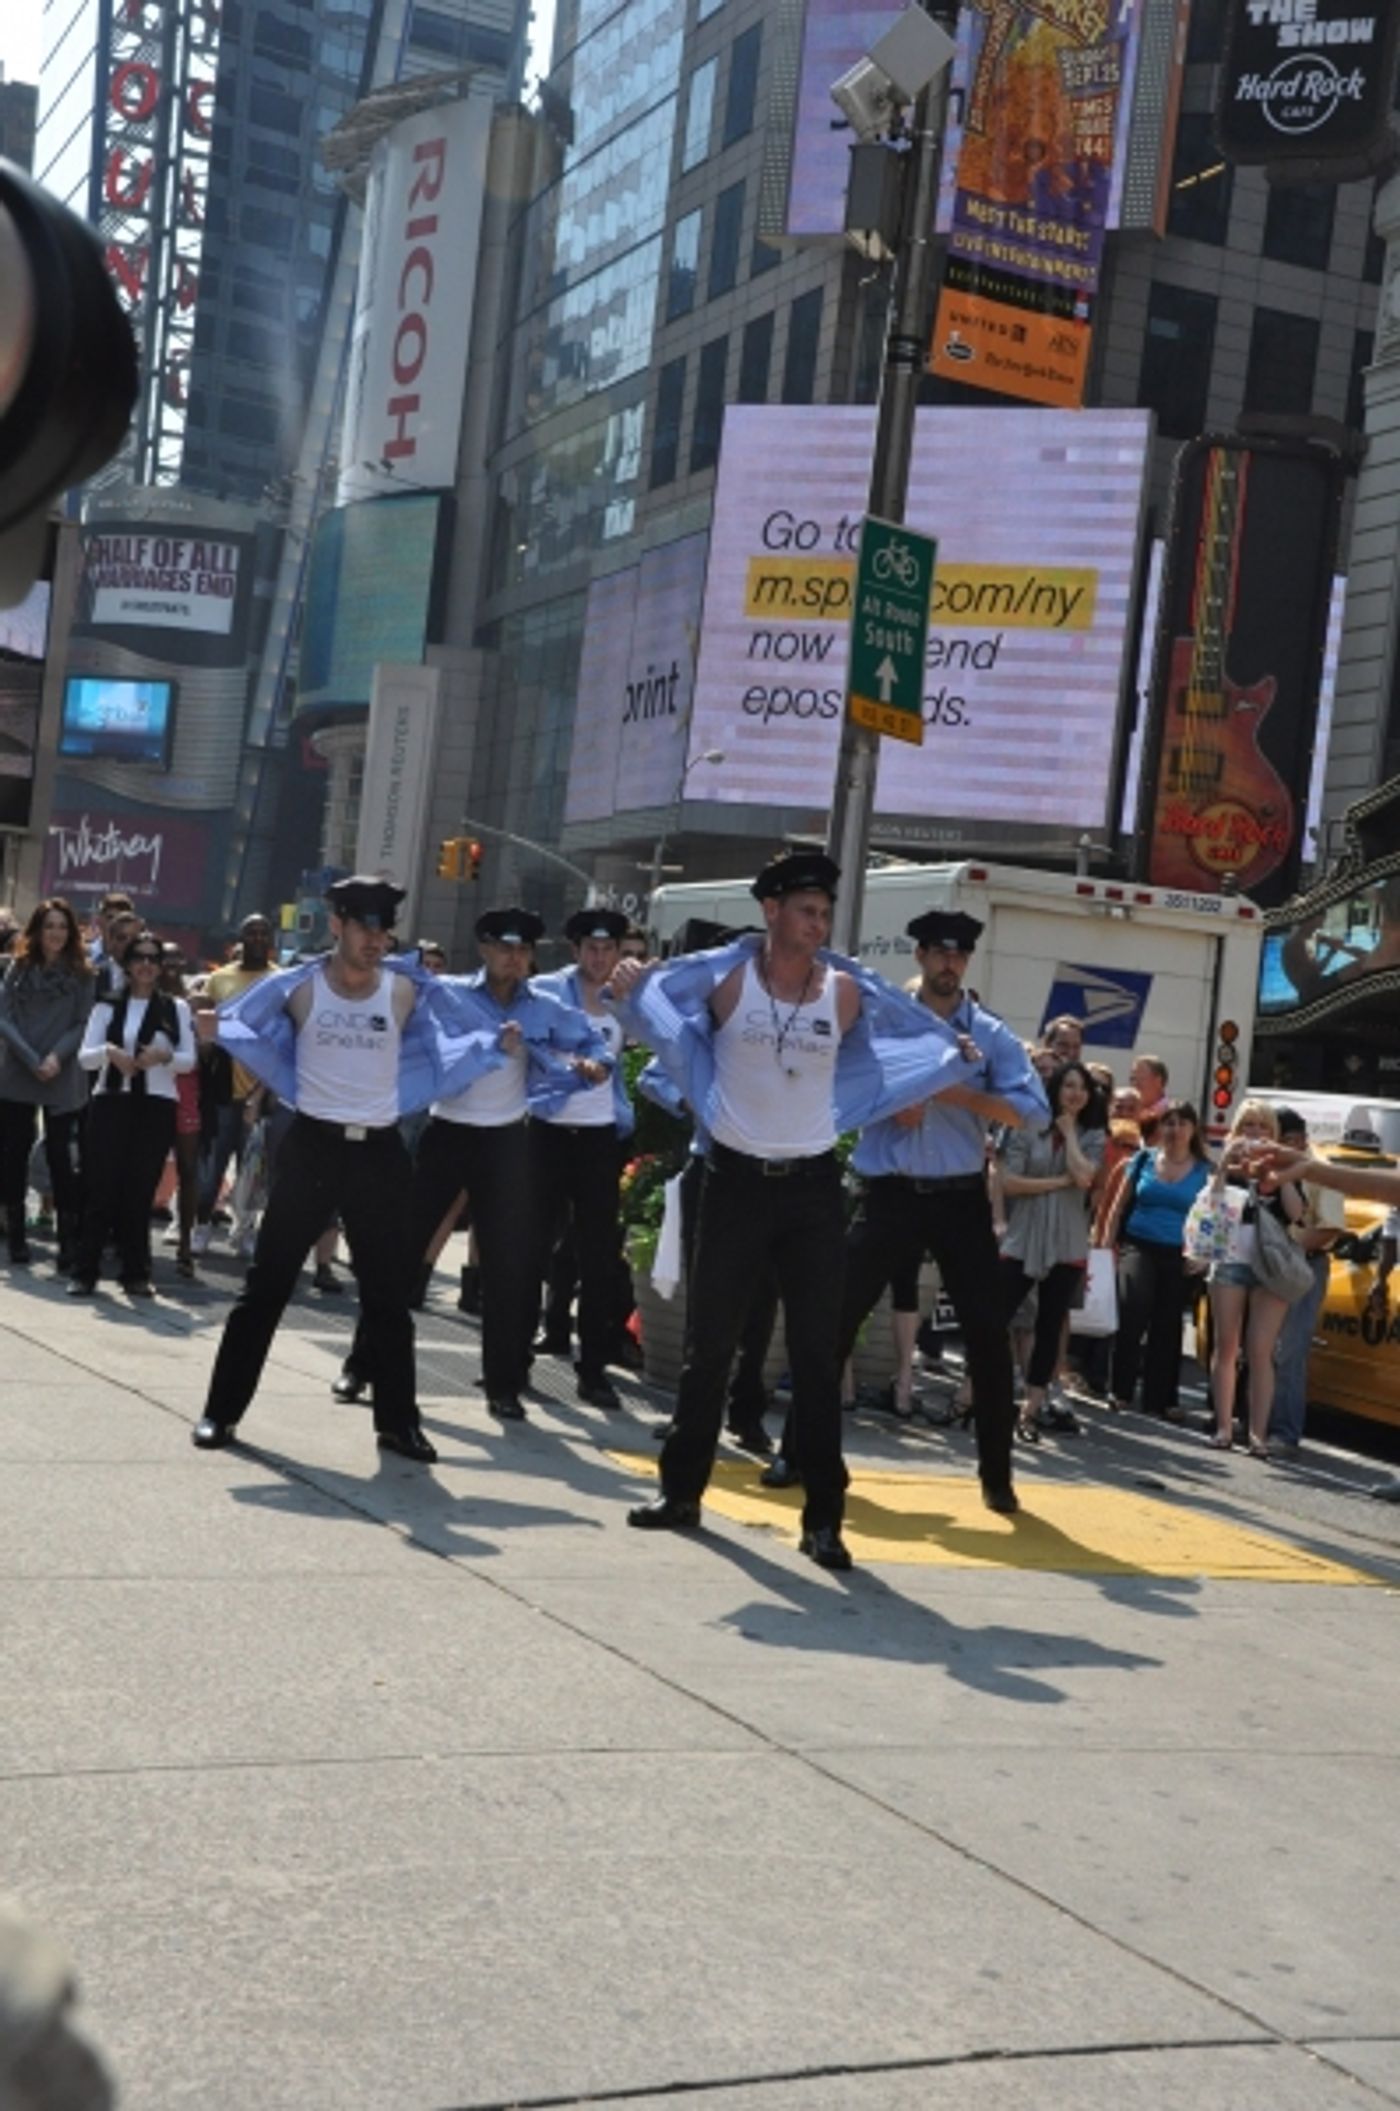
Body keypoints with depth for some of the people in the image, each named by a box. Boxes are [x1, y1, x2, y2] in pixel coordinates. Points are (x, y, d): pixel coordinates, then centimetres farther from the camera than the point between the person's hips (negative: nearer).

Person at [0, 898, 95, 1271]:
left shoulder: (81, 974, 3)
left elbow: (83, 1024, -1)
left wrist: (57, 1057, -16)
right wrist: (32, 1060, -11)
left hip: (63, 1082, -2)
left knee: (63, 1160, -4)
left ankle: (69, 1242, -2)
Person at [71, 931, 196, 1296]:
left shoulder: (176, 1008, 9)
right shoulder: (107, 1006, 8)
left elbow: (189, 1060, 4)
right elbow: (84, 1056, 1)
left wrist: (165, 1055, -17)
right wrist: (109, 1051, -19)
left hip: (157, 1106, 0)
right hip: (110, 1102, 0)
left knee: (140, 1192, 2)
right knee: (101, 1188, -4)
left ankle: (136, 1273, 8)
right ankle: (85, 1272, 1)